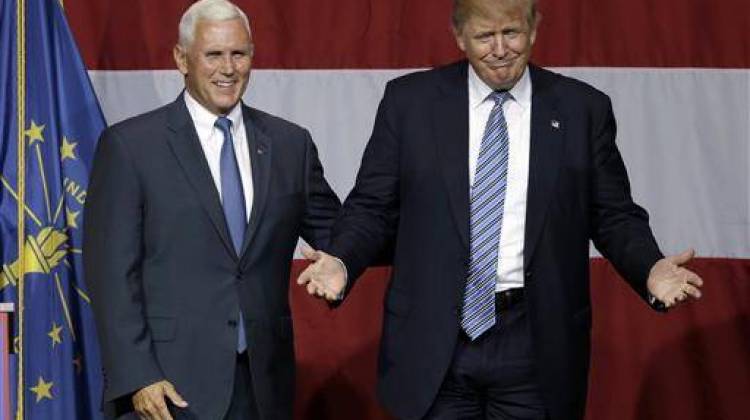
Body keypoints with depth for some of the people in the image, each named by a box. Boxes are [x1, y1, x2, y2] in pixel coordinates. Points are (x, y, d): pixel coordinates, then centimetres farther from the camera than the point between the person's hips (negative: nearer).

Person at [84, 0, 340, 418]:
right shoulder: (131, 144, -3)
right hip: (171, 382, -3)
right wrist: (136, 377, -12)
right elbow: (113, 271, -5)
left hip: (262, 383, 4)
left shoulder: (290, 143, 8)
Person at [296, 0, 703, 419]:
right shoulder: (409, 101, 2)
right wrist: (341, 261, -15)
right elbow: (373, 207, 4)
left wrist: (652, 269, -12)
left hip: (535, 344, 0)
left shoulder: (584, 109, 3)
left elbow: (615, 216, 6)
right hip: (432, 347, 0)